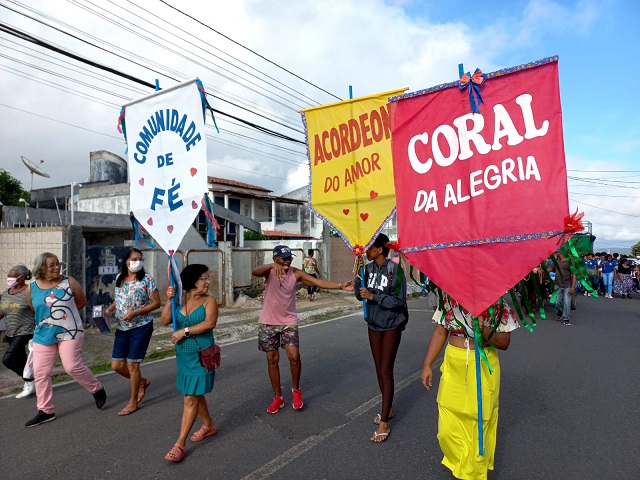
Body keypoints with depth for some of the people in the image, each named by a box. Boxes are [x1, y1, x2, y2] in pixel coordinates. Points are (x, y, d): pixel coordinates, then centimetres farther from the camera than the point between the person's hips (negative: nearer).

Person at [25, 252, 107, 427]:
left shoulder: (69, 282, -7)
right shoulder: (31, 288, 1)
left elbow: (82, 302, 4)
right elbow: (34, 309, 18)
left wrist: (65, 311, 4)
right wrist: (47, 316, 12)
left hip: (70, 333, -4)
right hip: (43, 336, 4)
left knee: (73, 366, -9)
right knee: (40, 373, 5)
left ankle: (98, 389, 14)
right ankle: (45, 411, 18)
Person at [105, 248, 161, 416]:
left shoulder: (147, 279, -12)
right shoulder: (119, 278, 5)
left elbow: (156, 303, -11)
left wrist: (135, 312, -21)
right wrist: (109, 309, -1)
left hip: (141, 327, -6)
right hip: (122, 328, 6)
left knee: (132, 364, 0)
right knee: (116, 365, 7)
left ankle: (133, 402, 19)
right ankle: (142, 382, 34)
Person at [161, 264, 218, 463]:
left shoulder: (209, 300, -9)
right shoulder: (180, 298, 1)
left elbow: (210, 323, -24)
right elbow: (165, 321, -3)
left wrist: (184, 331, -22)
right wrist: (169, 300, -14)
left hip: (201, 354, -5)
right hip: (183, 354, 5)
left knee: (191, 398, -2)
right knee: (195, 394, 19)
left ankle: (180, 444, 8)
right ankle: (209, 426, 40)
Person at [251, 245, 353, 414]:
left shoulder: (296, 273, -8)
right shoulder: (269, 271, -12)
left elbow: (319, 282, -15)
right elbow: (254, 272, -34)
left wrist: (340, 286, -29)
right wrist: (272, 266, -54)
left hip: (289, 322, 0)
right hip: (268, 322, 0)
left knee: (294, 356, -12)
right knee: (272, 359, 8)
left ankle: (296, 390, 15)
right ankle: (278, 397, 24)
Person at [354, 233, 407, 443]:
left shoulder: (395, 270, -18)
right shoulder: (368, 268, -2)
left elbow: (398, 300, -19)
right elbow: (360, 295, 0)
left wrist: (373, 296, -24)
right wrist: (357, 275, -13)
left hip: (391, 326, -6)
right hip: (373, 324, 6)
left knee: (386, 371, -3)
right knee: (379, 370, 15)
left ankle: (384, 423, 5)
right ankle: (388, 409, 33)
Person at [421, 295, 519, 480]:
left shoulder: (497, 302, -7)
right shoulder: (449, 298, -1)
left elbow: (505, 342, -7)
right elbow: (439, 333, 4)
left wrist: (484, 330, -28)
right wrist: (427, 365, 1)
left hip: (483, 369, -2)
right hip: (453, 367, 2)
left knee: (478, 428, 10)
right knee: (447, 430, 7)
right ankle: (460, 463, 37)